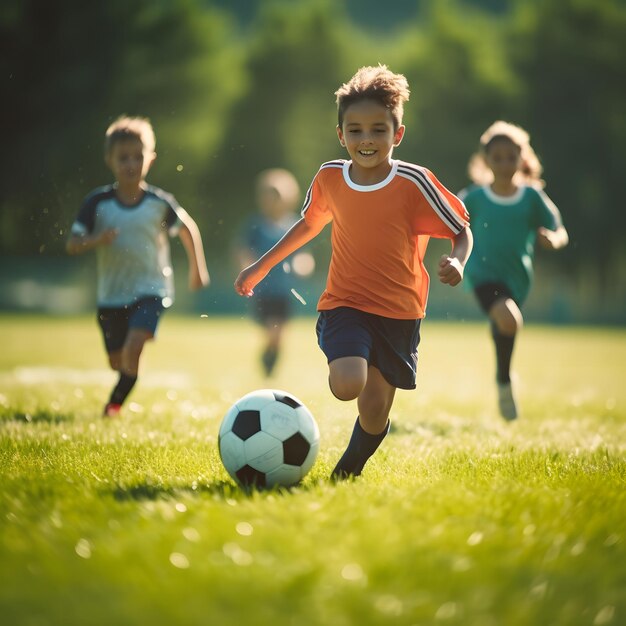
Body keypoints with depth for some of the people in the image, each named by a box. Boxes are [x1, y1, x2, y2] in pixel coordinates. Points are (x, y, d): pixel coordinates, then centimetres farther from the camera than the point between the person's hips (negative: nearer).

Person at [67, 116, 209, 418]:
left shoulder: (160, 203, -8)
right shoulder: (98, 202, -8)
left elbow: (188, 229, 10)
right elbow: (72, 244, -9)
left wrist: (197, 268, 14)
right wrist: (97, 241, -29)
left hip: (151, 290, -2)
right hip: (111, 294, 2)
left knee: (133, 348, -23)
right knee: (117, 360, 13)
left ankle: (114, 403, -2)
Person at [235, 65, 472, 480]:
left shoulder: (414, 183, -13)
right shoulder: (329, 179, -4)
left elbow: (461, 230, -4)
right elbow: (310, 223, 17)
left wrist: (457, 261, -26)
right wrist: (262, 266, 20)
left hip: (399, 313, 0)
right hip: (345, 304, 1)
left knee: (374, 413, 7)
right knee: (347, 385, -29)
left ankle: (348, 469, 36)